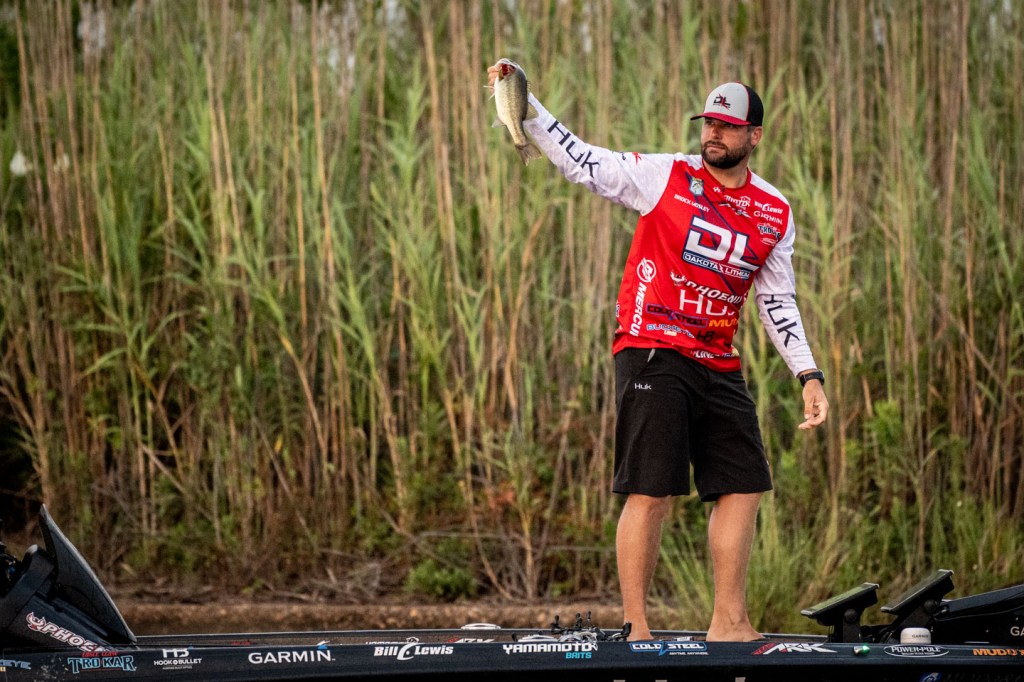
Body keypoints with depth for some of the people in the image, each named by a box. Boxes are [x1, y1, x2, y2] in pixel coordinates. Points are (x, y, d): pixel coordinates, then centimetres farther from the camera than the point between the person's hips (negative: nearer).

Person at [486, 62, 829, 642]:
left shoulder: (775, 213, 10)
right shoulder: (664, 176, -1)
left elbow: (778, 301, 15)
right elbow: (579, 160, -3)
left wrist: (809, 374, 8)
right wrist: (525, 104, -14)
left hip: (719, 366, 5)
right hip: (652, 352, -5)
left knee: (743, 486, 4)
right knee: (653, 491, -10)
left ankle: (729, 623, 14)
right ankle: (635, 628, -4)